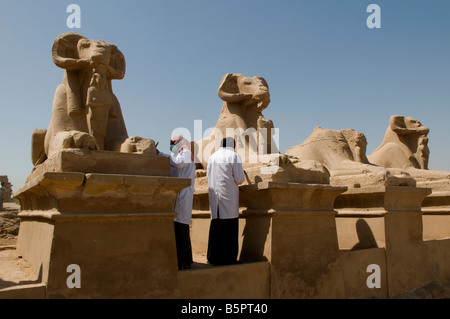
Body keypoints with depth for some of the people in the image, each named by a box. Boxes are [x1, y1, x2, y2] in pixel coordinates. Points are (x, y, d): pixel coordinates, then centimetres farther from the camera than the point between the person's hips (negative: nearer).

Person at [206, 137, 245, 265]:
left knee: (216, 226, 9)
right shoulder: (234, 156, -4)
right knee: (230, 226, 1)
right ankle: (229, 258, 3)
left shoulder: (212, 157, 11)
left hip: (214, 195, 5)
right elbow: (239, 179, -8)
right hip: (229, 196, -5)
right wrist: (243, 174, 13)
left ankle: (213, 257, 13)